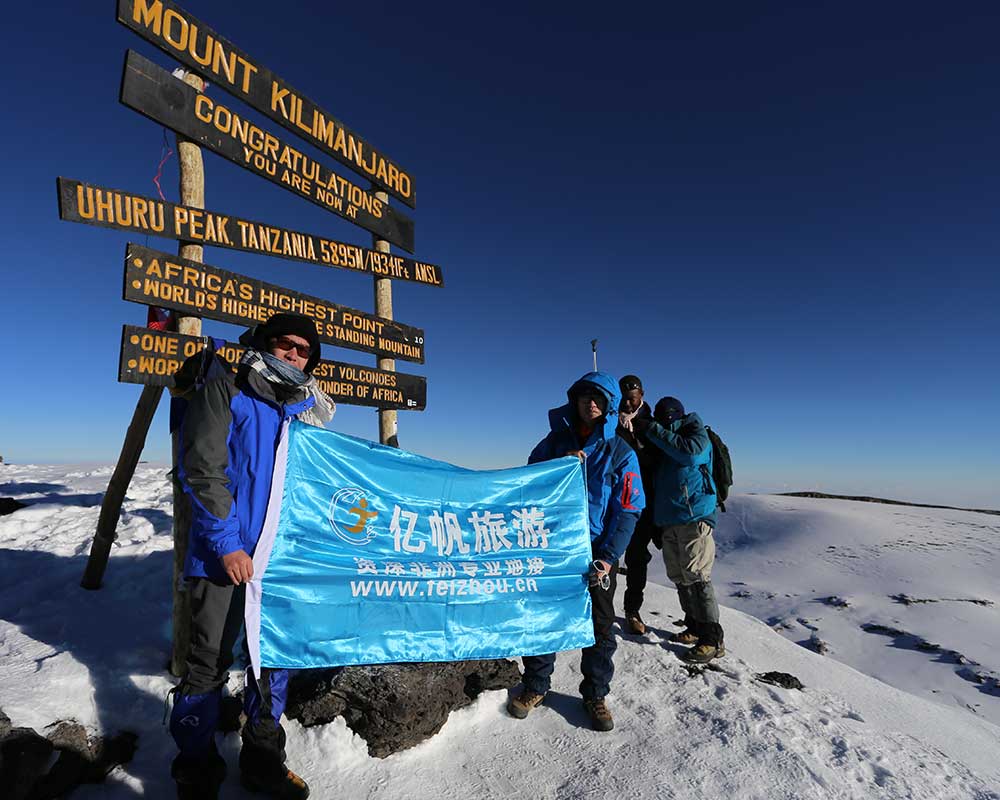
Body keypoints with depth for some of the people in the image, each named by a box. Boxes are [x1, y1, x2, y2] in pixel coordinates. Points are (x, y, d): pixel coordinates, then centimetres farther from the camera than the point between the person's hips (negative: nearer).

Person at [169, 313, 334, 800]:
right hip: (224, 554, -4)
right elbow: (201, 471, -11)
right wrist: (227, 544, -15)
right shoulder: (225, 394, -3)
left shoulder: (311, 410, 10)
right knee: (209, 663, 4)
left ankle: (262, 759, 32)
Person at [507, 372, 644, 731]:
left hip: (597, 552, -1)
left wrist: (608, 558, -14)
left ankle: (595, 694, 30)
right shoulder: (555, 441, 4)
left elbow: (627, 510, -4)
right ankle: (535, 685, 31)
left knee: (599, 626, 10)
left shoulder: (620, 452, -2)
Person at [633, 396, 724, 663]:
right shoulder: (665, 441, 22)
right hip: (668, 520, 7)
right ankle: (695, 627, 21)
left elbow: (690, 452, -18)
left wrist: (653, 430, -13)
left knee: (696, 576, -10)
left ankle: (712, 639, -5)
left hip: (694, 516, -7)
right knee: (679, 577, 9)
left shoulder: (695, 429, 3)